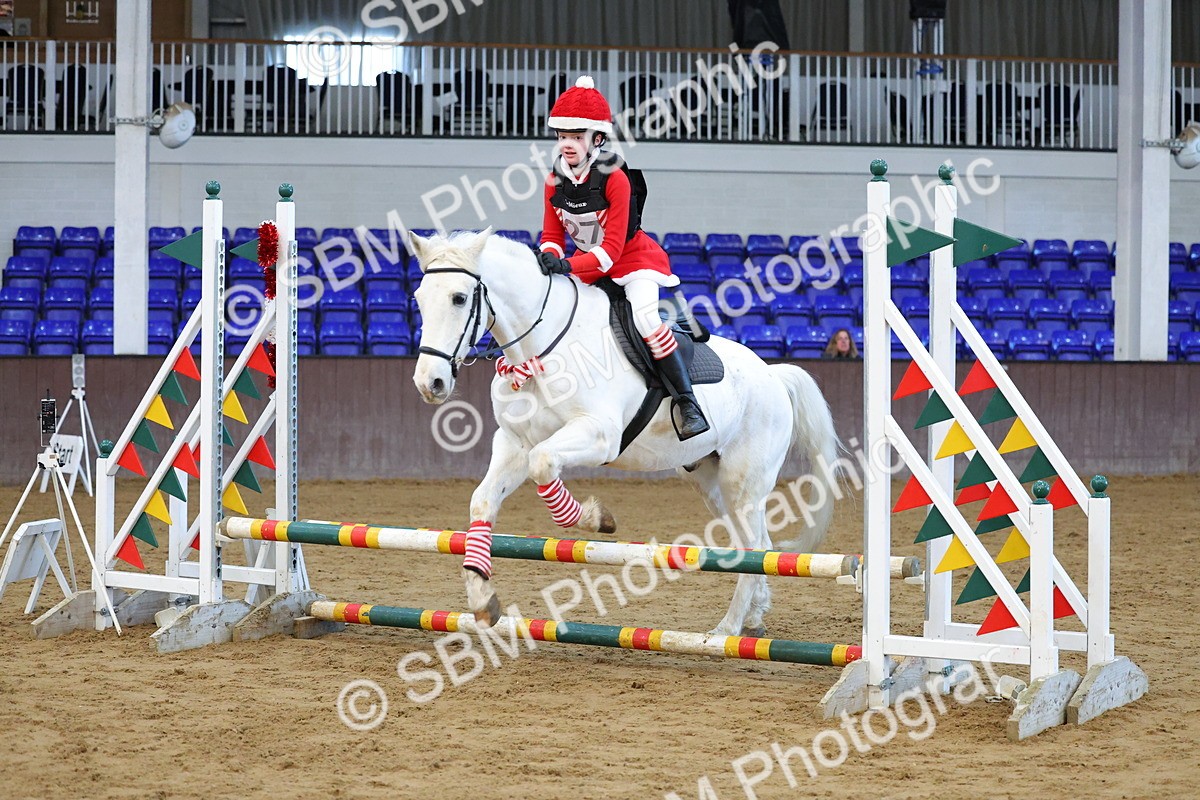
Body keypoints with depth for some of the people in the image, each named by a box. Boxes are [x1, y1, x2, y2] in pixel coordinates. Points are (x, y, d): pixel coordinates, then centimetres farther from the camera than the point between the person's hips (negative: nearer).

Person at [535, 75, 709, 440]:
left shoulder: (615, 179, -24)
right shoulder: (555, 181, -6)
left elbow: (611, 249, -27)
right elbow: (552, 235, 0)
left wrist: (568, 266, -40)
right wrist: (550, 258, -25)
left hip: (634, 257, -7)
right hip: (587, 264, 7)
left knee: (645, 318, -27)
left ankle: (688, 403, -24)